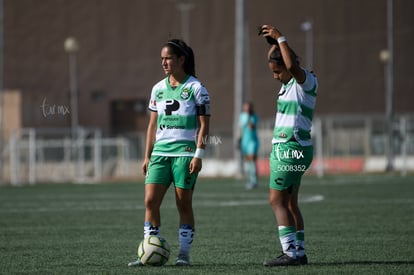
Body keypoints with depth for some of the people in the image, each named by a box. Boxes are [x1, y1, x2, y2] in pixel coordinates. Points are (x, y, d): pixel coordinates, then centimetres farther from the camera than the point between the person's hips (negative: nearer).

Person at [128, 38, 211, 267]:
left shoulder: (195, 88, -3)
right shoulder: (158, 89, 13)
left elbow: (203, 125, -5)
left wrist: (198, 155, -13)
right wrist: (147, 156, 13)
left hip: (185, 153, -5)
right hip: (160, 152, 5)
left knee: (184, 204, -1)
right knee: (150, 201, -6)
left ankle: (184, 254, 6)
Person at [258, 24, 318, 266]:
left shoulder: (308, 81, -11)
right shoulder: (289, 83, 15)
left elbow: (292, 65, -32)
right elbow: (274, 62, 31)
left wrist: (281, 38, -23)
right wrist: (273, 43, 15)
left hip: (293, 149, -10)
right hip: (283, 147, 10)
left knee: (277, 201, -13)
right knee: (290, 203, 10)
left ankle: (291, 253, -17)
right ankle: (299, 252, 12)